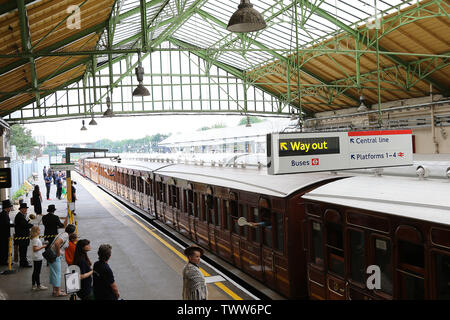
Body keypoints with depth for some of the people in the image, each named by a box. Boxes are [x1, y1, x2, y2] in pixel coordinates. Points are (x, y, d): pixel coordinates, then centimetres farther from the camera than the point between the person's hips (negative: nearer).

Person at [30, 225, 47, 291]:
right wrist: (42, 247, -20)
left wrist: (43, 246, 14)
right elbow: (35, 249, -23)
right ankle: (38, 285, 5)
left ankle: (33, 285, 20)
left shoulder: (36, 238, 12)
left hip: (36, 258, 10)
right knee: (37, 272, -2)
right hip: (37, 258, -10)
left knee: (35, 272, 14)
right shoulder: (35, 239, -18)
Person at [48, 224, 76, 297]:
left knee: (55, 273, 17)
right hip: (55, 256, -9)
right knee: (57, 273, -2)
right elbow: (57, 243, -32)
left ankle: (55, 290, 27)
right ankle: (58, 292, 5)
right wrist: (58, 254, -20)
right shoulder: (65, 235, -18)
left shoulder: (64, 234, 11)